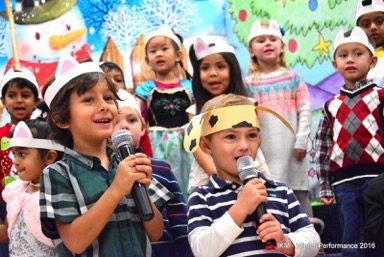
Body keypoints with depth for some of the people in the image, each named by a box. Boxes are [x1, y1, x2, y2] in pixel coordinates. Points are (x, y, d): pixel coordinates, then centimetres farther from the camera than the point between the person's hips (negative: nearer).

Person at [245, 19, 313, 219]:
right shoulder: (249, 83, 7)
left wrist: (301, 141, -6)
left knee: (299, 194, 3)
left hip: (290, 148, 0)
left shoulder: (293, 78, 8)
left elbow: (305, 111, 3)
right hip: (263, 150, 0)